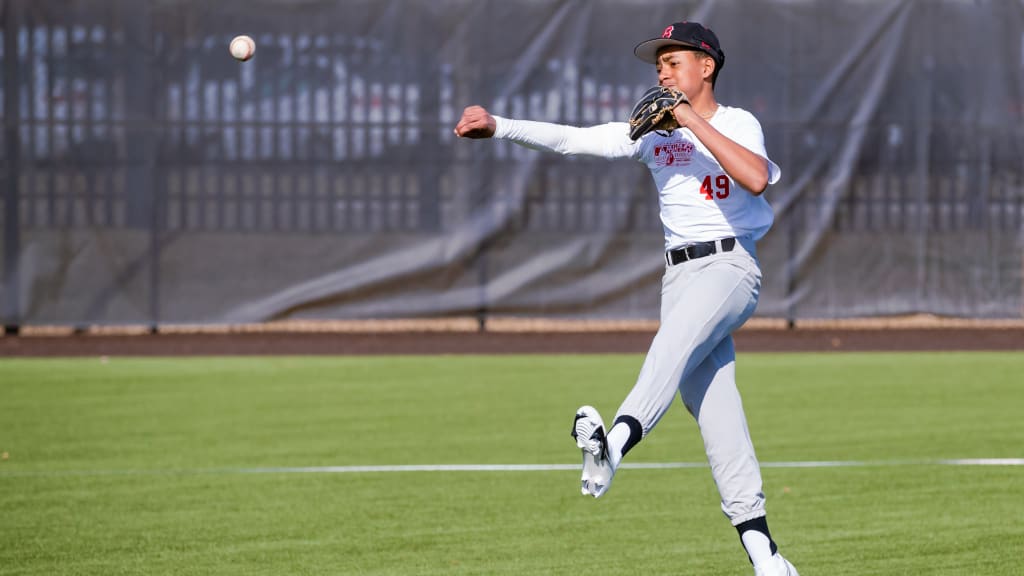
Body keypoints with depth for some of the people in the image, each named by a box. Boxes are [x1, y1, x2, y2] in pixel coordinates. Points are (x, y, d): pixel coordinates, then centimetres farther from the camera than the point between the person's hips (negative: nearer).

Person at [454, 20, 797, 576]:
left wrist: (694, 122, -18)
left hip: (729, 265, -6)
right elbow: (571, 139, 7)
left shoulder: (738, 124, -1)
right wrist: (498, 127, -4)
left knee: (676, 341, -35)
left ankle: (616, 444, -60)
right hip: (678, 275, 6)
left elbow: (756, 178, -22)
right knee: (713, 412, -2)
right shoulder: (653, 130, 15)